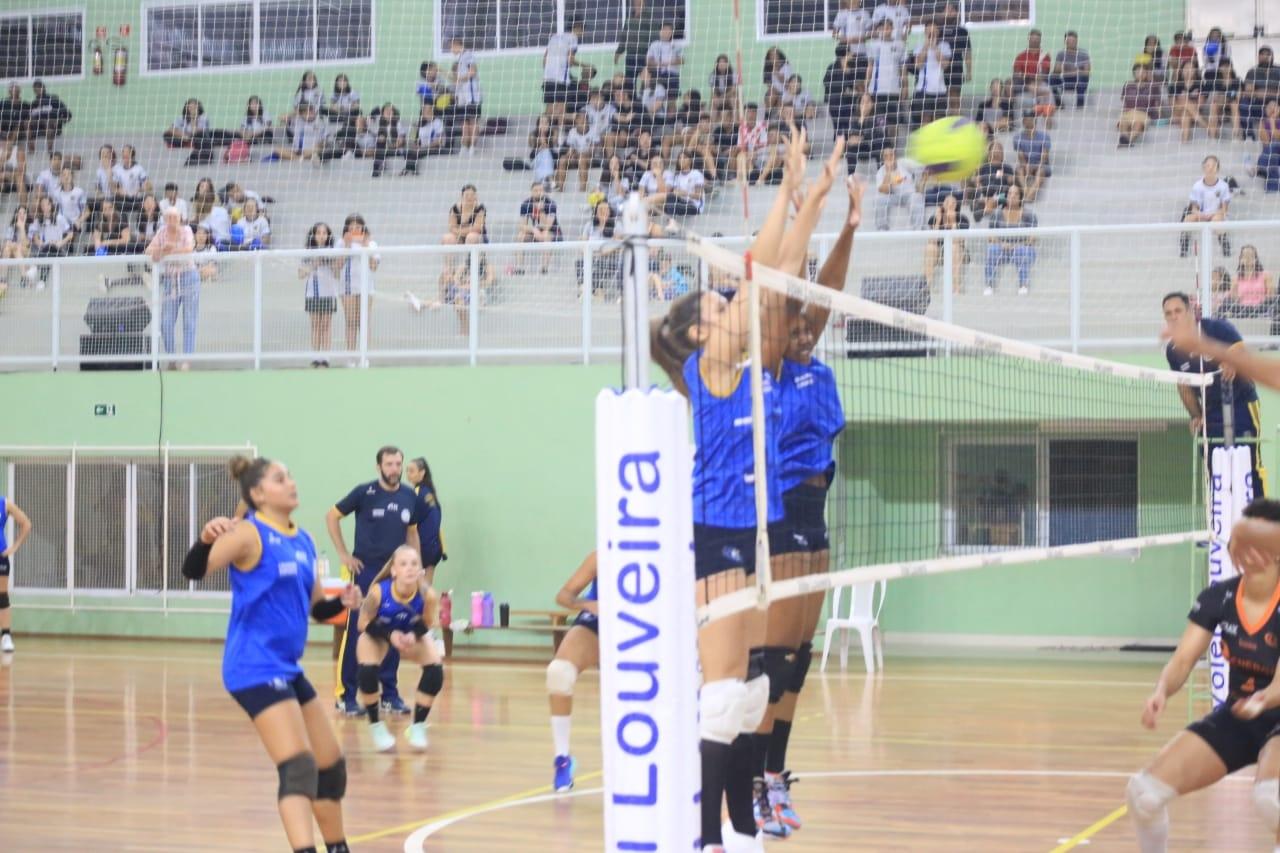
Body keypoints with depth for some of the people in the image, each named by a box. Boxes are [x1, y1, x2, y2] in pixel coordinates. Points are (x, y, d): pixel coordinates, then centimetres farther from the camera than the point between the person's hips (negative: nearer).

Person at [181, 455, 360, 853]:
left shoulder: (303, 541, 12)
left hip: (288, 668, 9)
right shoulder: (249, 534, -11)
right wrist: (207, 538, -44)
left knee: (331, 766, 18)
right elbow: (194, 570, -25)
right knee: (299, 768, -21)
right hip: (256, 668, -9)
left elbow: (316, 608, 20)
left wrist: (343, 603, 0)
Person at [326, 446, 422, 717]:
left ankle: (390, 694, 15)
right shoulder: (364, 492, -7)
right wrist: (344, 554, -4)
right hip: (366, 571, -4)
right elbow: (332, 517, 1)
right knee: (357, 632, -2)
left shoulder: (410, 496, 4)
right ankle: (347, 695, 4)